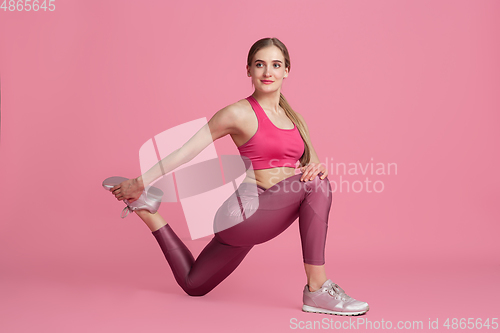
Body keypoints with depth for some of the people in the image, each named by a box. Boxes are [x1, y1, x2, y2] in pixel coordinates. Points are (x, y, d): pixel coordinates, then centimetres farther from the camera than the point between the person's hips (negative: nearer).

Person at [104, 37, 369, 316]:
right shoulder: (240, 113, -9)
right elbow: (186, 151, -7)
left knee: (193, 285, 21)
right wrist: (140, 183, -5)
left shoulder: (294, 118, 13)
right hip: (245, 211, -8)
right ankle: (317, 290, -22)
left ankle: (149, 214, 29)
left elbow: (313, 165, 8)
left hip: (256, 221, 8)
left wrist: (316, 167, -17)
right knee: (316, 184, -25)